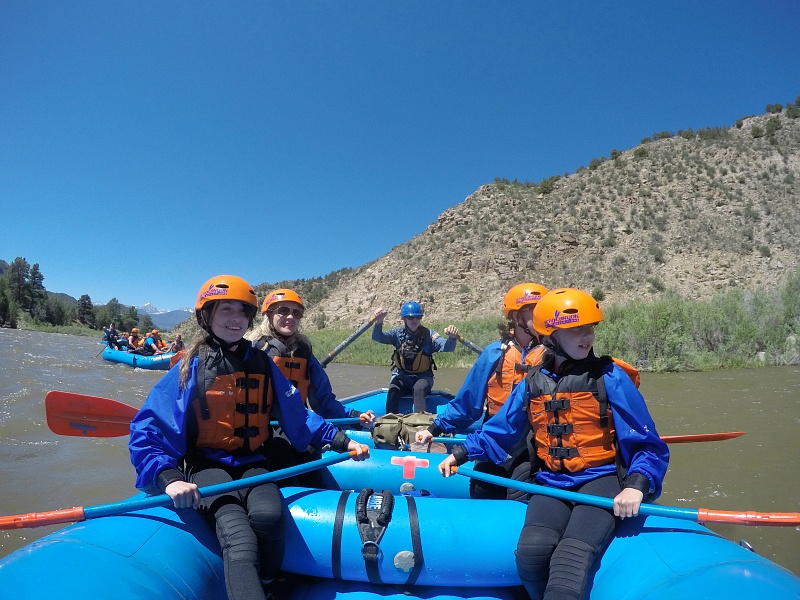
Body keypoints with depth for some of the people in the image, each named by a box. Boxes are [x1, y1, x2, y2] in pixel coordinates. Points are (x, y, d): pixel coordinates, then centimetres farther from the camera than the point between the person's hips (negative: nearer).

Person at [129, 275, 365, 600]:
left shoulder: (262, 364, 7)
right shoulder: (191, 368, -4)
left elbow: (296, 414, 12)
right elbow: (147, 429, -8)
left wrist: (338, 440, 4)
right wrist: (168, 478, -24)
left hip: (252, 462, 3)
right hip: (207, 464, -2)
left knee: (269, 515, -29)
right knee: (239, 538, -30)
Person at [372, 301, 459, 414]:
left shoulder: (429, 334, -6)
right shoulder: (398, 333, -1)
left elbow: (447, 347, -20)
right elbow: (377, 337, -14)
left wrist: (451, 338, -45)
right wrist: (379, 322, -37)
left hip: (423, 377, -1)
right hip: (401, 376, 1)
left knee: (419, 390, -32)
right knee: (393, 391, -27)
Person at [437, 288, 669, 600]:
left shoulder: (610, 378, -4)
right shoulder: (533, 383, 6)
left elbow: (649, 445, -3)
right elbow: (498, 431, 17)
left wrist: (636, 485, -20)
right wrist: (461, 453, 9)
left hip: (600, 479, -3)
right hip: (552, 482, 3)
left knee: (569, 559, -28)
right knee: (531, 553, -21)